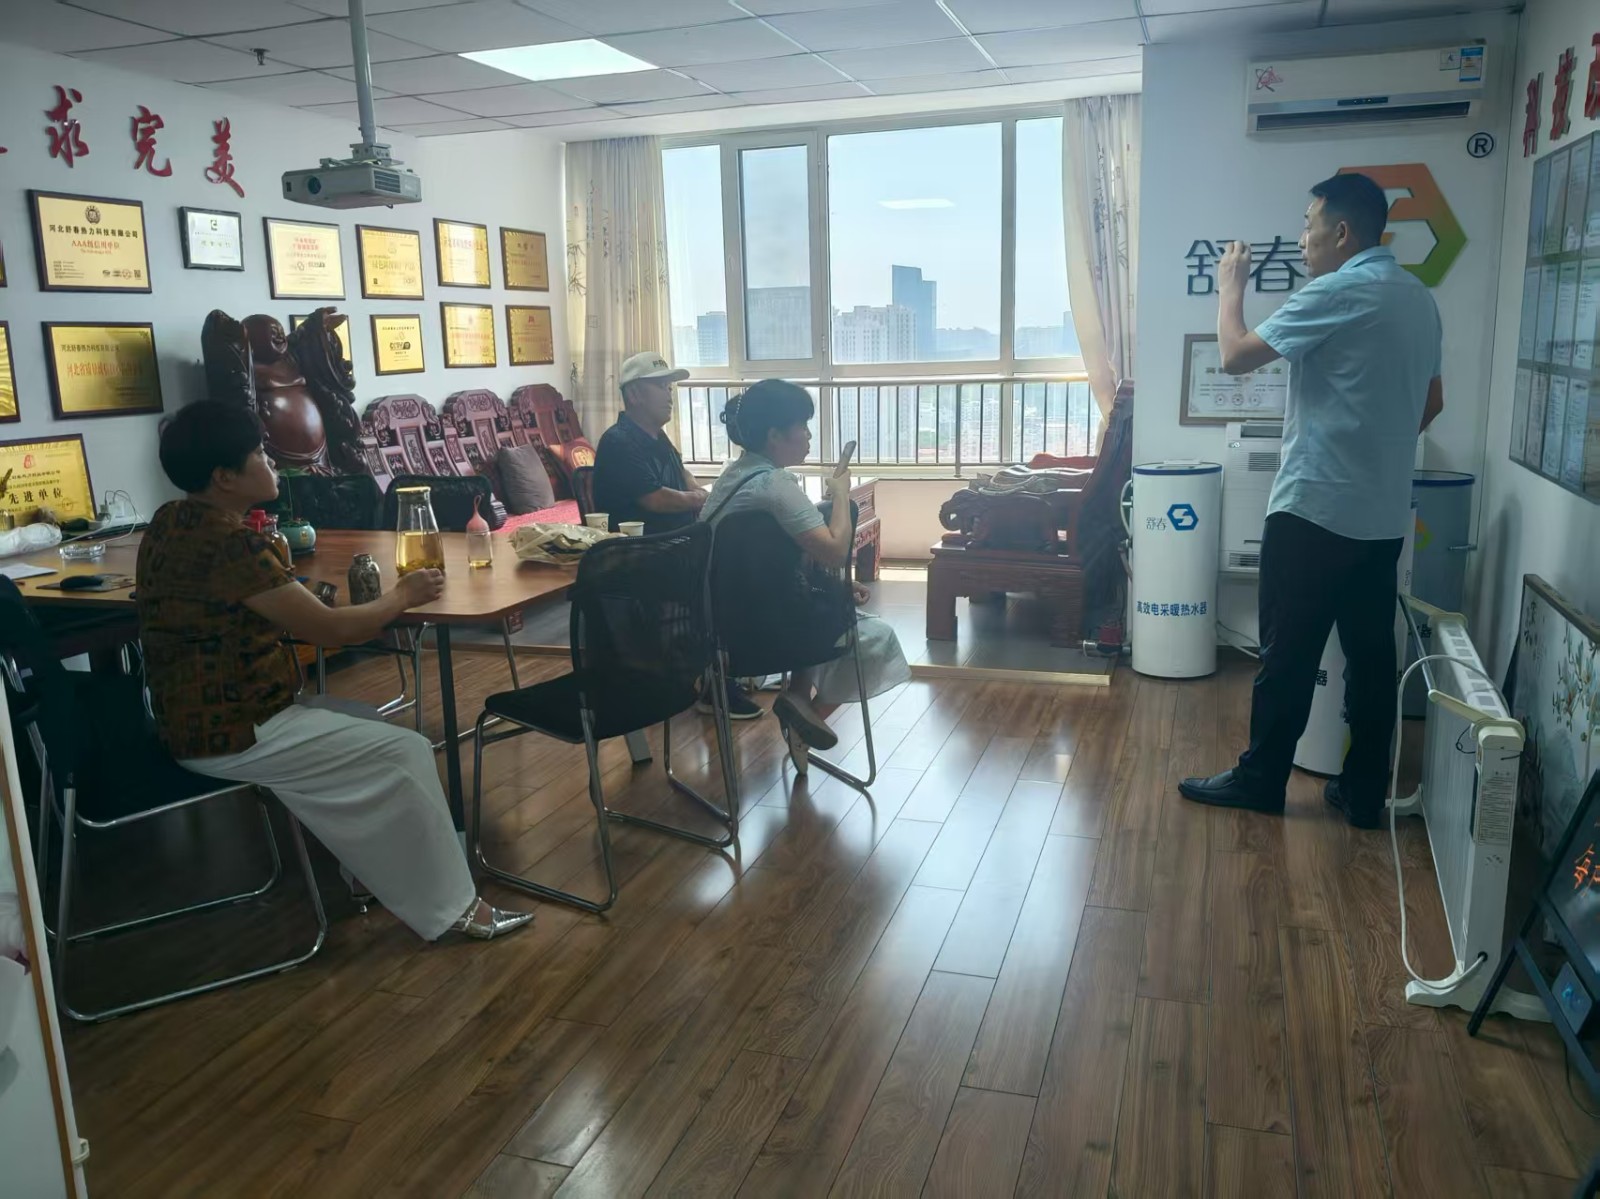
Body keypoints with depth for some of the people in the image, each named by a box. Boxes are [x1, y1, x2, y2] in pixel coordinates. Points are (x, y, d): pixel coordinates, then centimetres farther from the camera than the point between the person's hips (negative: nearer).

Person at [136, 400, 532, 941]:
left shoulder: (171, 521, 5)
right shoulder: (230, 546, -26)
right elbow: (332, 629, -22)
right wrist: (403, 595, -6)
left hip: (195, 714, 10)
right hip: (233, 735, -10)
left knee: (370, 725, 19)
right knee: (406, 754, -7)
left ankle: (366, 872, 24)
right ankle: (450, 907, 4)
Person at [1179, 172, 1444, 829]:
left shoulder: (1339, 292, -13)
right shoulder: (1418, 298, 14)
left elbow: (1236, 356, -11)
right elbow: (1431, 403, 22)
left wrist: (1230, 288, 5)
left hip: (1315, 509, -8)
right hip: (1384, 516, 8)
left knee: (1288, 651, 2)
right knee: (1371, 654, 10)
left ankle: (1260, 779, 13)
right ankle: (1364, 792, 18)